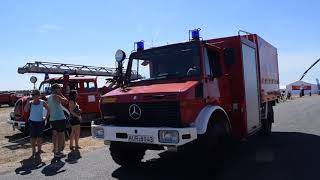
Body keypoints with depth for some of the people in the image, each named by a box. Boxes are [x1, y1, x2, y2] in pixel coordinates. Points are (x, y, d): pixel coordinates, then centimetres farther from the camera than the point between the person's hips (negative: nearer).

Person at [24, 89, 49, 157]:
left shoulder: (42, 102, -4)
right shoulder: (30, 103, -3)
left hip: (40, 122, 0)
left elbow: (48, 110, 5)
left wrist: (46, 117, -1)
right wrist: (28, 103, -23)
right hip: (32, 122, 0)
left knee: (39, 136, 6)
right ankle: (33, 151, 11)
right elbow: (25, 110, -14)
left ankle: (39, 150, 19)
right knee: (33, 137, 1)